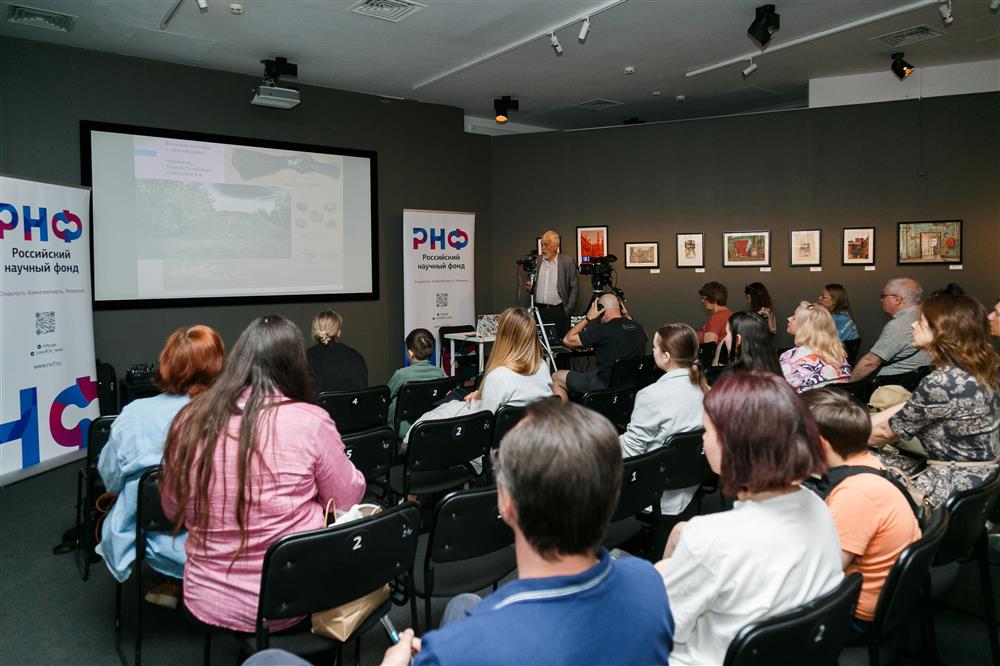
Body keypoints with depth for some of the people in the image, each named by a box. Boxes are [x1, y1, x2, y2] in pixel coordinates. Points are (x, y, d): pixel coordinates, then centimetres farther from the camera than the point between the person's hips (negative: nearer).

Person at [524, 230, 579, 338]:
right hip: (538, 310, 2)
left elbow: (574, 288, 2)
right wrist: (528, 286, -4)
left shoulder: (567, 261, 1)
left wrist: (568, 310, -5)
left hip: (558, 311, -2)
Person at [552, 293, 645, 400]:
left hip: (607, 386, -8)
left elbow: (567, 340, -12)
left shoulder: (603, 330, -20)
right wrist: (627, 317, 22)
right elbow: (645, 337, 29)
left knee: (556, 377, 5)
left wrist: (588, 318, -6)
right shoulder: (638, 327, 1)